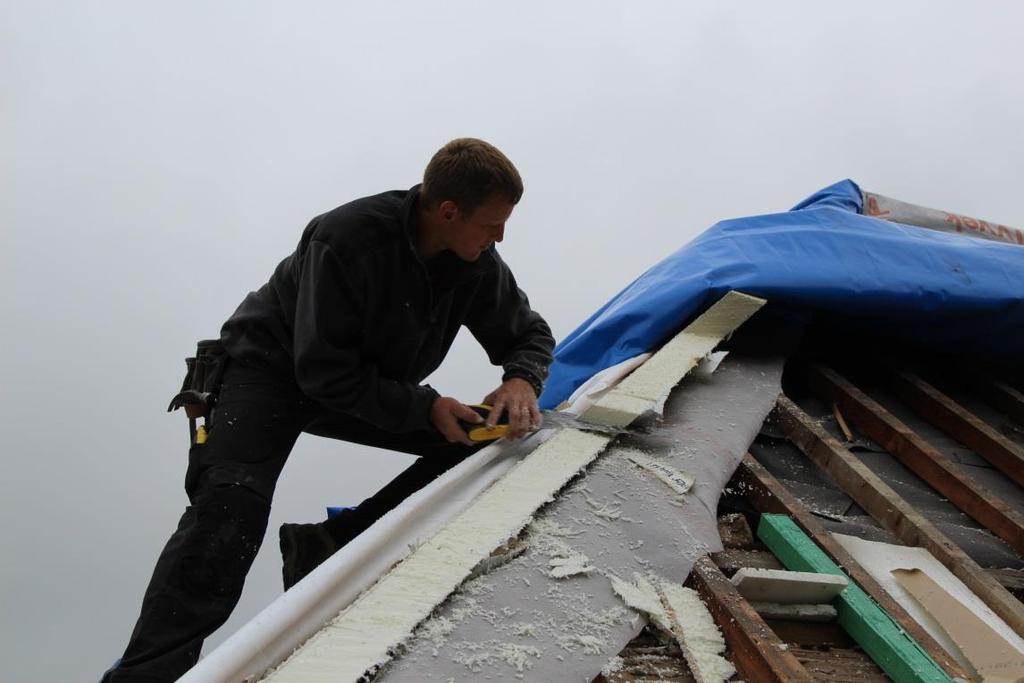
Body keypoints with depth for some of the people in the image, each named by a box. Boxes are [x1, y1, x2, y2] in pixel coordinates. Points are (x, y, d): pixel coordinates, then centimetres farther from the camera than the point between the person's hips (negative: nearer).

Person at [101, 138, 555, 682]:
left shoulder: (477, 264, -13)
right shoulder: (347, 239, -31)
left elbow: (531, 334, 2)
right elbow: (325, 372, -29)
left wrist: (521, 381, -21)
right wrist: (423, 406, -32)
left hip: (372, 386, 7)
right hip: (272, 366, -6)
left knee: (478, 436, -10)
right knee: (232, 502, -29)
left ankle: (328, 545, -12)